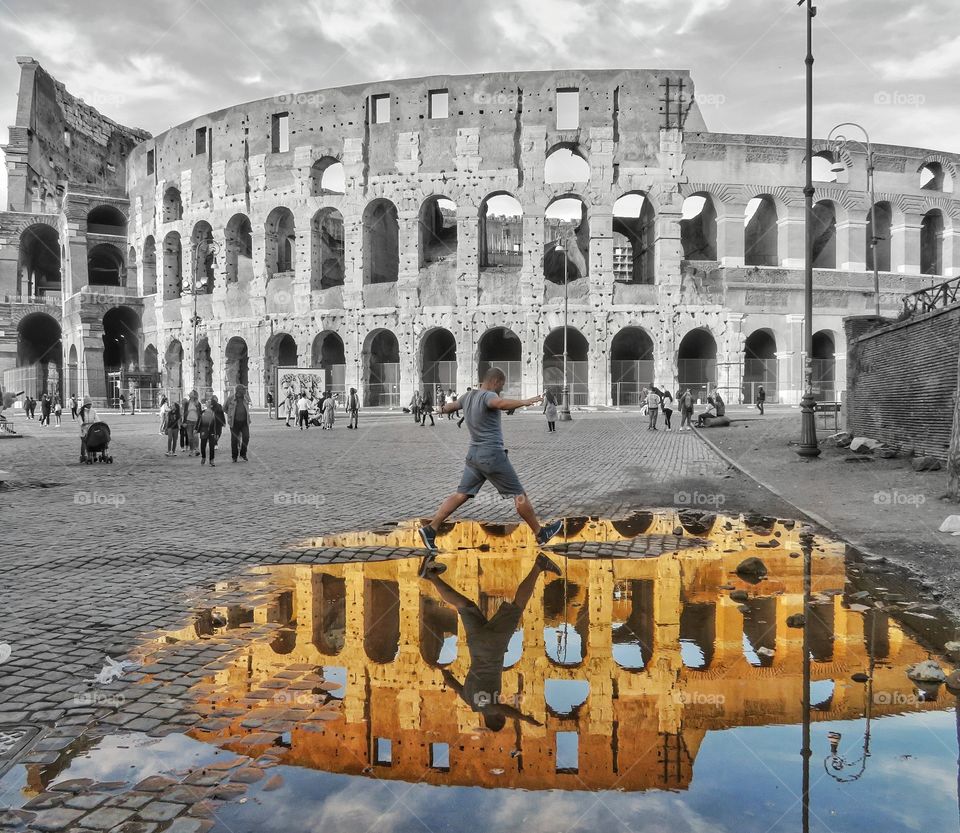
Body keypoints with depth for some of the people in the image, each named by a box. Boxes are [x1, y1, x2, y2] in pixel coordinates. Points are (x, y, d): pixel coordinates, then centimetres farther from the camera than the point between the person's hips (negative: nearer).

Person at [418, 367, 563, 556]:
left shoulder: (468, 396, 13)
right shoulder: (487, 396, -14)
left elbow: (454, 404, 35)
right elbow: (500, 403, -38)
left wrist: (444, 408, 57)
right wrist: (525, 402, -50)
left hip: (474, 453, 8)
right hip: (492, 454, -8)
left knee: (461, 494, 9)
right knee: (518, 494, 2)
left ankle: (430, 529, 3)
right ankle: (541, 534, 12)